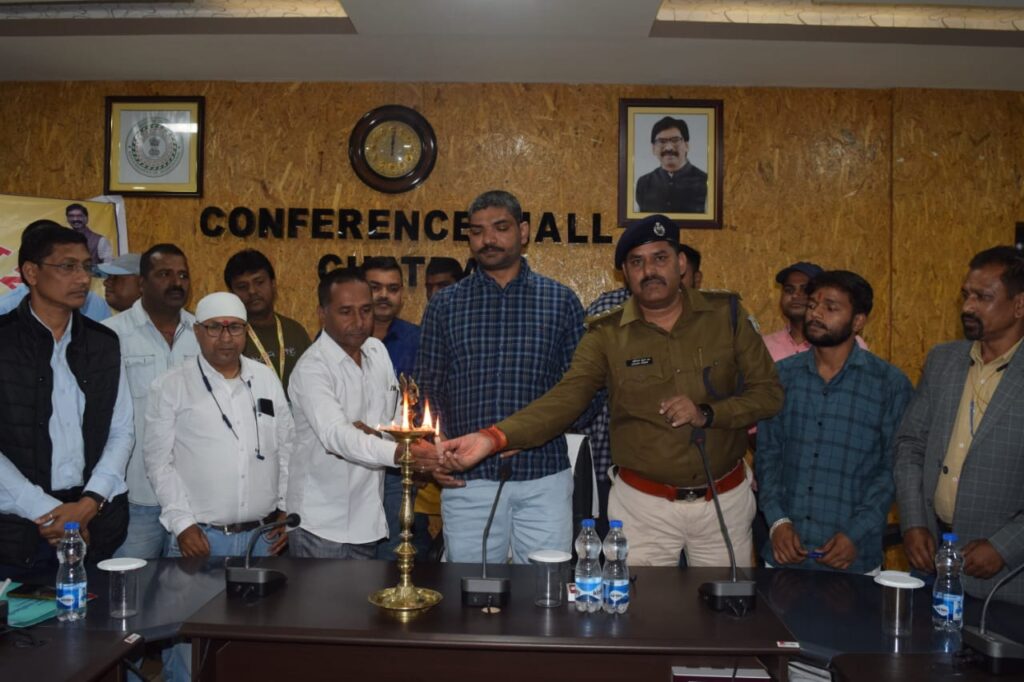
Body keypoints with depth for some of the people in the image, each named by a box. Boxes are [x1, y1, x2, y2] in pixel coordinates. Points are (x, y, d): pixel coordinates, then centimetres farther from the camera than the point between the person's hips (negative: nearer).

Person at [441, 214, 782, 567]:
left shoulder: (726, 315, -3)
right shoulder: (607, 335, -7)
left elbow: (769, 392, -1)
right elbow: (564, 399, -18)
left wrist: (707, 414, -18)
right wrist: (493, 437, -33)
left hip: (726, 499, 2)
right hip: (642, 503, -1)